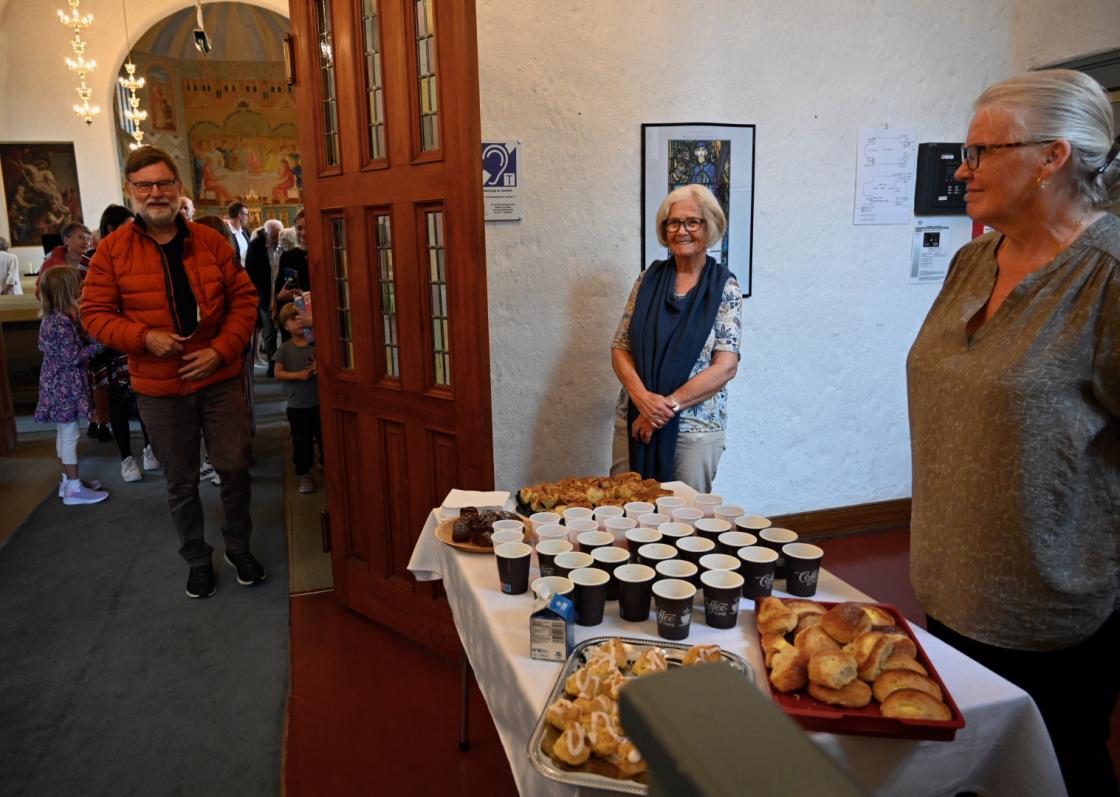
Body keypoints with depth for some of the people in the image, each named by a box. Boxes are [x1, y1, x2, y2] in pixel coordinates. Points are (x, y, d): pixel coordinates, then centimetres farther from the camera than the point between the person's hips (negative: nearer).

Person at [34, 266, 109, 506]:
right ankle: (74, 489, 4)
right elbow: (73, 357, -21)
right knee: (70, 434, -3)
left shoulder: (53, 317, 7)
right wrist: (98, 344, -13)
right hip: (65, 385, -10)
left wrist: (91, 337, 2)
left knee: (64, 433, 17)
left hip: (59, 384, 10)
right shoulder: (62, 322, -22)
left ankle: (68, 480, 28)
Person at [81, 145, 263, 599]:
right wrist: (144, 337, -17)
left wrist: (221, 349, -12)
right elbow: (94, 313, -1)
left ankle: (239, 548, 31)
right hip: (159, 389, 0)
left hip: (219, 379, 1)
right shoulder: (112, 250, -4)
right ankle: (198, 559, 33)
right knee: (181, 483, 12)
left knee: (234, 467, 6)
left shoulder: (210, 242, 0)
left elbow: (244, 299, 1)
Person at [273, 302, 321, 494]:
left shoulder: (316, 344, -1)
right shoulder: (285, 348, -2)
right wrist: (298, 375, -16)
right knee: (301, 441, 8)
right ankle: (304, 474, 20)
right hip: (297, 404, 0)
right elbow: (278, 373, -3)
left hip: (319, 401, 1)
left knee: (324, 437, 9)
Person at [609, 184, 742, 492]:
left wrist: (668, 404, -16)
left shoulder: (724, 287, -4)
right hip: (634, 421, 2)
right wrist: (643, 397, -14)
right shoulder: (648, 279, 4)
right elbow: (620, 348, 2)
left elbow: (726, 367, -10)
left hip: (695, 428, -2)